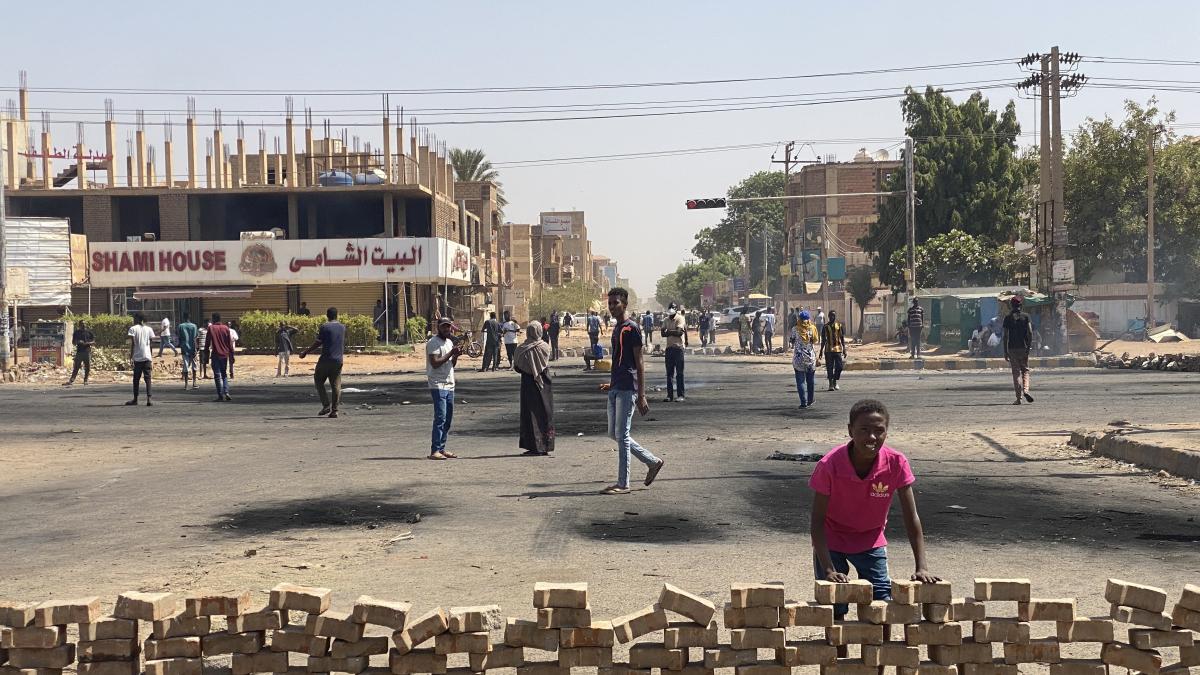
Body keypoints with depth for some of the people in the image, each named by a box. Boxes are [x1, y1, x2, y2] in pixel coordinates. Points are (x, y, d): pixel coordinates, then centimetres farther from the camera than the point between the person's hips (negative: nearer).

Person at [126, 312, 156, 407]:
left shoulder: (133, 329, 0)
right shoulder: (149, 329, 9)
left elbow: (132, 344, -7)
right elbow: (151, 344, 9)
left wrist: (131, 357, -5)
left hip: (137, 358, -2)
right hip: (147, 357, 2)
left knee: (136, 379, 7)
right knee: (147, 378, 1)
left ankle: (135, 399, 13)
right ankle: (148, 399, -11)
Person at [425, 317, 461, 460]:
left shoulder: (450, 342, 19)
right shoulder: (433, 343, -8)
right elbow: (435, 363, -18)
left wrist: (456, 355, 1)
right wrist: (451, 353, -16)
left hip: (449, 385, 9)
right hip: (438, 385, -9)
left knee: (448, 418, 8)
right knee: (440, 418, -14)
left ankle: (442, 448, 14)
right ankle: (435, 450, -14)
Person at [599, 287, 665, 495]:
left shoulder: (631, 328, -11)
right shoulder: (616, 329, 16)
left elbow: (639, 363, -13)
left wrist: (641, 396, -16)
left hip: (627, 390, -9)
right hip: (616, 389, 9)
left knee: (621, 435, -6)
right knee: (614, 434, 12)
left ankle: (623, 484, 1)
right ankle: (653, 462, 23)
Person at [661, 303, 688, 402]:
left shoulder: (680, 319, -6)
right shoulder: (666, 320, 11)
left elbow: (679, 332, -18)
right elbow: (663, 333, 1)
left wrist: (668, 331, -7)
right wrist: (673, 332, -14)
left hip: (678, 347, -6)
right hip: (669, 347, 6)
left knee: (679, 372, -4)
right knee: (669, 373, 7)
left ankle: (681, 395, -2)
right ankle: (670, 395, 11)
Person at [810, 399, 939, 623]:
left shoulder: (896, 463, -23)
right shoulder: (829, 465, -29)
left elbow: (911, 518, -18)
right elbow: (817, 522, -23)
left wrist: (922, 567, -25)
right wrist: (828, 570, -32)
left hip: (871, 540, 2)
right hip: (832, 540, -2)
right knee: (834, 609, -8)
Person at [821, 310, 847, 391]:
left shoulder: (839, 325, 5)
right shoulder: (826, 326, 4)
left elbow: (842, 338, 8)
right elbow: (823, 339, 9)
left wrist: (844, 349, 3)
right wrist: (821, 350, 7)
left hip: (838, 349, 0)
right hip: (828, 350, 0)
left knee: (839, 367, -2)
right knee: (829, 367, -1)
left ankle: (835, 382, 18)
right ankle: (831, 384, 6)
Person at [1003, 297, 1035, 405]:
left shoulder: (1008, 318, 0)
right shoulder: (1026, 316, 1)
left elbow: (1005, 336, -2)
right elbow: (1030, 332, -7)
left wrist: (1005, 352, 1)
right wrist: (1029, 346, -2)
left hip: (1012, 348, 0)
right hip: (1024, 347, 0)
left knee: (1016, 372, 2)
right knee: (1025, 370, 13)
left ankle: (1018, 398, -2)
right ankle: (1026, 389, -12)